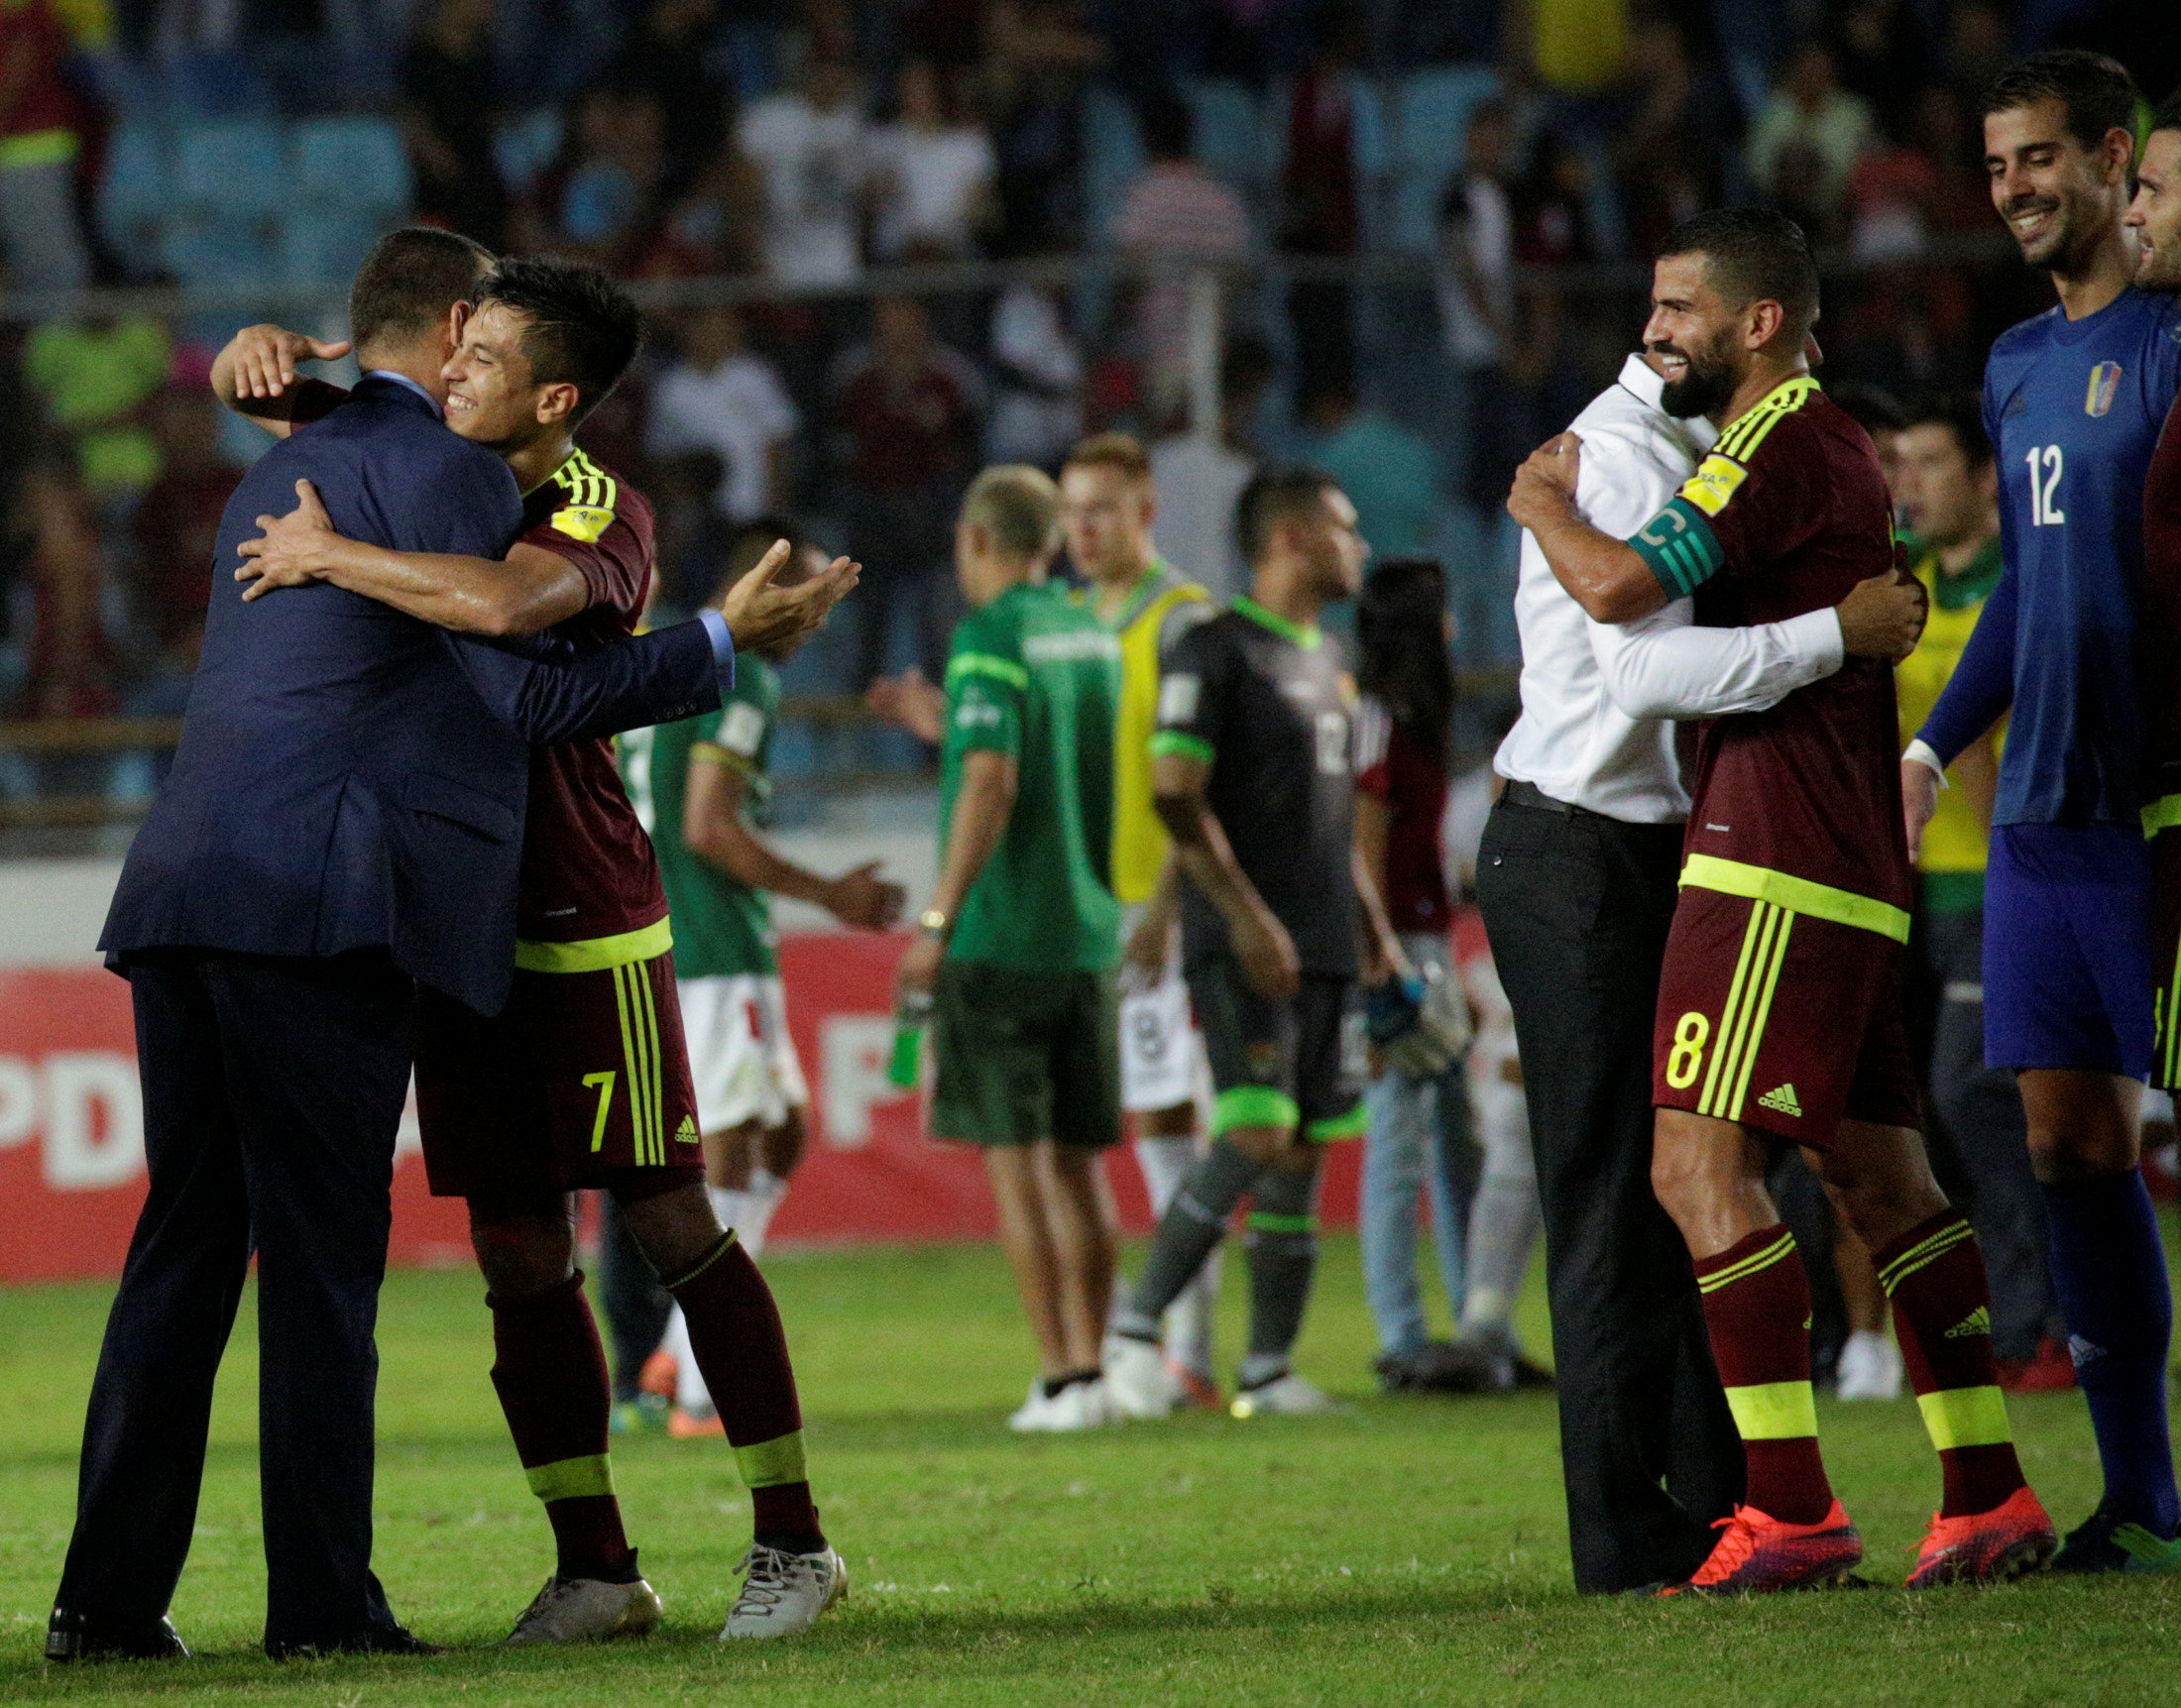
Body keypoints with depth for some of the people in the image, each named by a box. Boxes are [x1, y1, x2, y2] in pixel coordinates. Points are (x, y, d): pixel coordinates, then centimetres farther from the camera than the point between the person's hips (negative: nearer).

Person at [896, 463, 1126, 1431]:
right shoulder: (1094, 637, 11)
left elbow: (990, 784, -21)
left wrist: (938, 923, -19)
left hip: (999, 941, -7)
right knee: (1076, 1163, 11)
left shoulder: (991, 641, -11)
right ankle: (1089, 1367, 9)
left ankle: (1061, 1379, -8)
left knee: (1016, 1162, -4)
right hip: (1087, 934, 7)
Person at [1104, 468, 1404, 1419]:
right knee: (1256, 1139, -18)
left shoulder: (1325, 661, 19)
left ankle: (1268, 1370, 7)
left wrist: (1375, 928, 20)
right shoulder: (1216, 652, -7)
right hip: (1242, 947, -8)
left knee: (1303, 1153, 5)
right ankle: (1136, 1327, -9)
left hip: (1324, 948, 8)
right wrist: (1245, 914, -20)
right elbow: (1175, 795, -14)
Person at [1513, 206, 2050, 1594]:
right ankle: (1990, 1495, 10)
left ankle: (1792, 1507, -16)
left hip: (1775, 874, -10)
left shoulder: (1779, 443, -11)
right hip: (1860, 870, 10)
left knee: (1699, 1164, -12)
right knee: (1881, 1179, 11)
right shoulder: (1843, 449, 20)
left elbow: (1620, 587, -21)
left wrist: (1546, 504, -2)